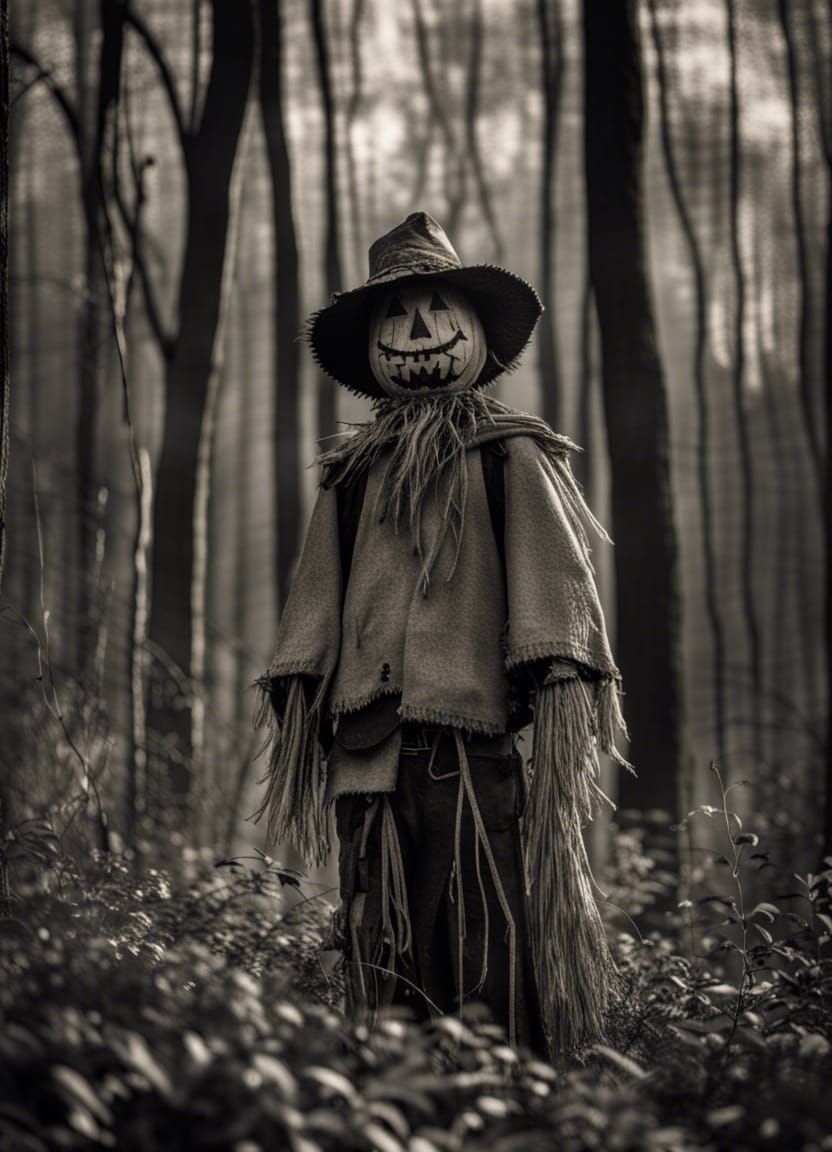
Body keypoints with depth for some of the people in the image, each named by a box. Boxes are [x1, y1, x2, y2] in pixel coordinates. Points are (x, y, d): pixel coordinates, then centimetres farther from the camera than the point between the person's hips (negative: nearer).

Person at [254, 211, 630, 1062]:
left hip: (473, 730, -4)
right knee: (382, 951, 3)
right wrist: (300, 697, 8)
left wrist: (561, 688, -12)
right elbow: (319, 596, 19)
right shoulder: (352, 473, 21)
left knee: (488, 952, -10)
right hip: (369, 731, 4)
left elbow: (550, 577, 1)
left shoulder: (510, 457, 9)